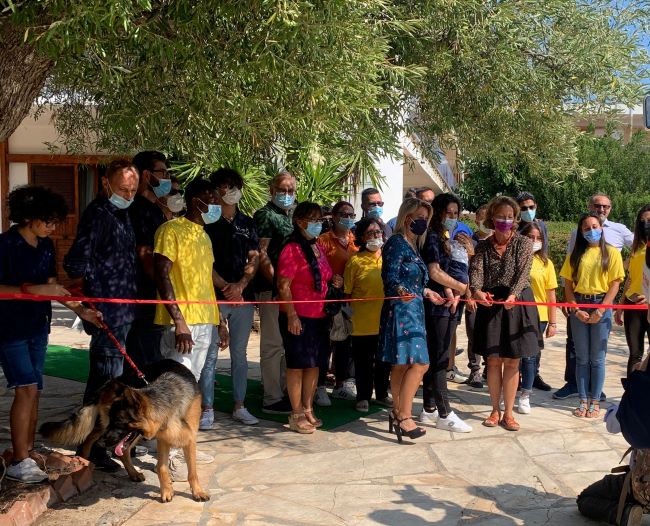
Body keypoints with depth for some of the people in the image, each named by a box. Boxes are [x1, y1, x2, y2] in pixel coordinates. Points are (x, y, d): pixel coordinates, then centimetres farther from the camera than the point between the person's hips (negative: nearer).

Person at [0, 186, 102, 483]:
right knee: (26, 389, -13)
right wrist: (32, 289, -26)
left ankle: (28, 452, 18)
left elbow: (52, 286, 11)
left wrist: (81, 310, 2)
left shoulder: (46, 246, 7)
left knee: (33, 391, 9)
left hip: (37, 327, 7)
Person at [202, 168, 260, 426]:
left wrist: (241, 285, -8)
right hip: (214, 296, -4)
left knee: (239, 354, 10)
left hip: (243, 296, 4)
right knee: (210, 354, -2)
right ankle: (207, 409, 4)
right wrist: (224, 287, -12)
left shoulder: (247, 223, 13)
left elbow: (254, 259, 8)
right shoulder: (207, 221, 1)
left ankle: (239, 407, 18)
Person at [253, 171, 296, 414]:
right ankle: (272, 399, -1)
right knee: (273, 344, -6)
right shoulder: (265, 215, -6)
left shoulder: (290, 217, 20)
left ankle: (284, 392, 25)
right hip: (272, 289, -9)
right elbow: (261, 253, -14)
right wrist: (277, 283, -20)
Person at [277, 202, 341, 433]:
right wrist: (292, 315, -21)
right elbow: (284, 286, -17)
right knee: (297, 364, 1)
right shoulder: (292, 249, -13)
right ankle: (297, 415, 10)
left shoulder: (318, 247, 12)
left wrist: (333, 281, 5)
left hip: (319, 316, 8)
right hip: (299, 318, -8)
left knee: (315, 364, 12)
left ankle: (308, 410, 23)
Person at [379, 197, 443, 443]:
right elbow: (390, 277, -20)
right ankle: (404, 417, -11)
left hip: (412, 310, 9)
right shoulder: (397, 243, -10)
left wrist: (426, 293, 33)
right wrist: (401, 291, -39)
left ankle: (397, 413, 18)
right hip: (401, 310, -9)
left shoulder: (412, 245, 17)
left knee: (401, 365, 12)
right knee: (419, 364, -14)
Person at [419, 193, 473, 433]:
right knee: (439, 359, -5)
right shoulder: (433, 237, -6)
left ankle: (429, 409, 18)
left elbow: (460, 270, 15)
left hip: (450, 305, 8)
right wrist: (462, 288, -6)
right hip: (438, 305, -8)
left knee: (437, 358, 11)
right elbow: (435, 272, -15)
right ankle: (444, 414, -3)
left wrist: (453, 292, -5)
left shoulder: (450, 239, 18)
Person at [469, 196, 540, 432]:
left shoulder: (524, 243, 1)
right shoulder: (483, 246, 5)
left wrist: (513, 294, -32)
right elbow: (476, 271, -10)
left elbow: (523, 272, -13)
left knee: (512, 361, 3)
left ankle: (508, 413, 13)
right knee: (493, 360, 5)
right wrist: (477, 291, -32)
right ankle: (495, 410, 18)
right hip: (490, 304, 1)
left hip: (517, 304, -1)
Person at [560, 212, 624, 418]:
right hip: (578, 307, 2)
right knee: (582, 357, 7)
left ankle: (595, 401, 11)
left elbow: (615, 285, -2)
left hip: (601, 306, -2)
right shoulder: (576, 254, 8)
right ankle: (583, 400, 14)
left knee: (597, 358, 3)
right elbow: (568, 285, 5)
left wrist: (600, 310, -11)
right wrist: (576, 309, -7)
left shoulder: (611, 253, 3)